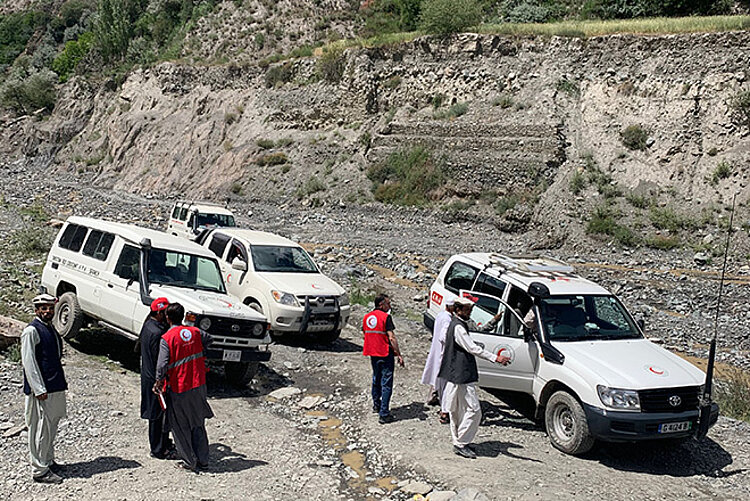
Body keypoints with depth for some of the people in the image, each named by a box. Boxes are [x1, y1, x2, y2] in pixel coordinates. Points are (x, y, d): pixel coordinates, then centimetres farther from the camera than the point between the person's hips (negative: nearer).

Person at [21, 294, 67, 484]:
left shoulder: (50, 329, 14)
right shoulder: (31, 331, -13)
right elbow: (29, 362, -17)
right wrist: (39, 389, -20)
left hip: (56, 387, 9)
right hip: (41, 390, -9)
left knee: (51, 426, 18)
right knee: (41, 429, -2)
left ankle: (48, 461, 31)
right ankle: (39, 471, 5)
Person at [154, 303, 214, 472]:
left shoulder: (166, 338, -14)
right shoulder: (195, 332, 1)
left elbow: (162, 364, -18)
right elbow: (209, 340, 22)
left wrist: (158, 382, -4)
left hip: (178, 389, -5)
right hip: (198, 386, 5)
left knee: (180, 427, 9)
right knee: (198, 424, 17)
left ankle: (190, 462, 12)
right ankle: (203, 459, 22)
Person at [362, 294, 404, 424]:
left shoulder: (366, 317, 8)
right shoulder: (385, 317, -15)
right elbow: (391, 338, -19)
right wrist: (399, 354, -16)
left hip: (373, 354, 7)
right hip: (385, 354, -7)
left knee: (376, 379, 25)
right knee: (386, 384, -3)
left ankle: (376, 405, 41)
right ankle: (383, 414, -5)